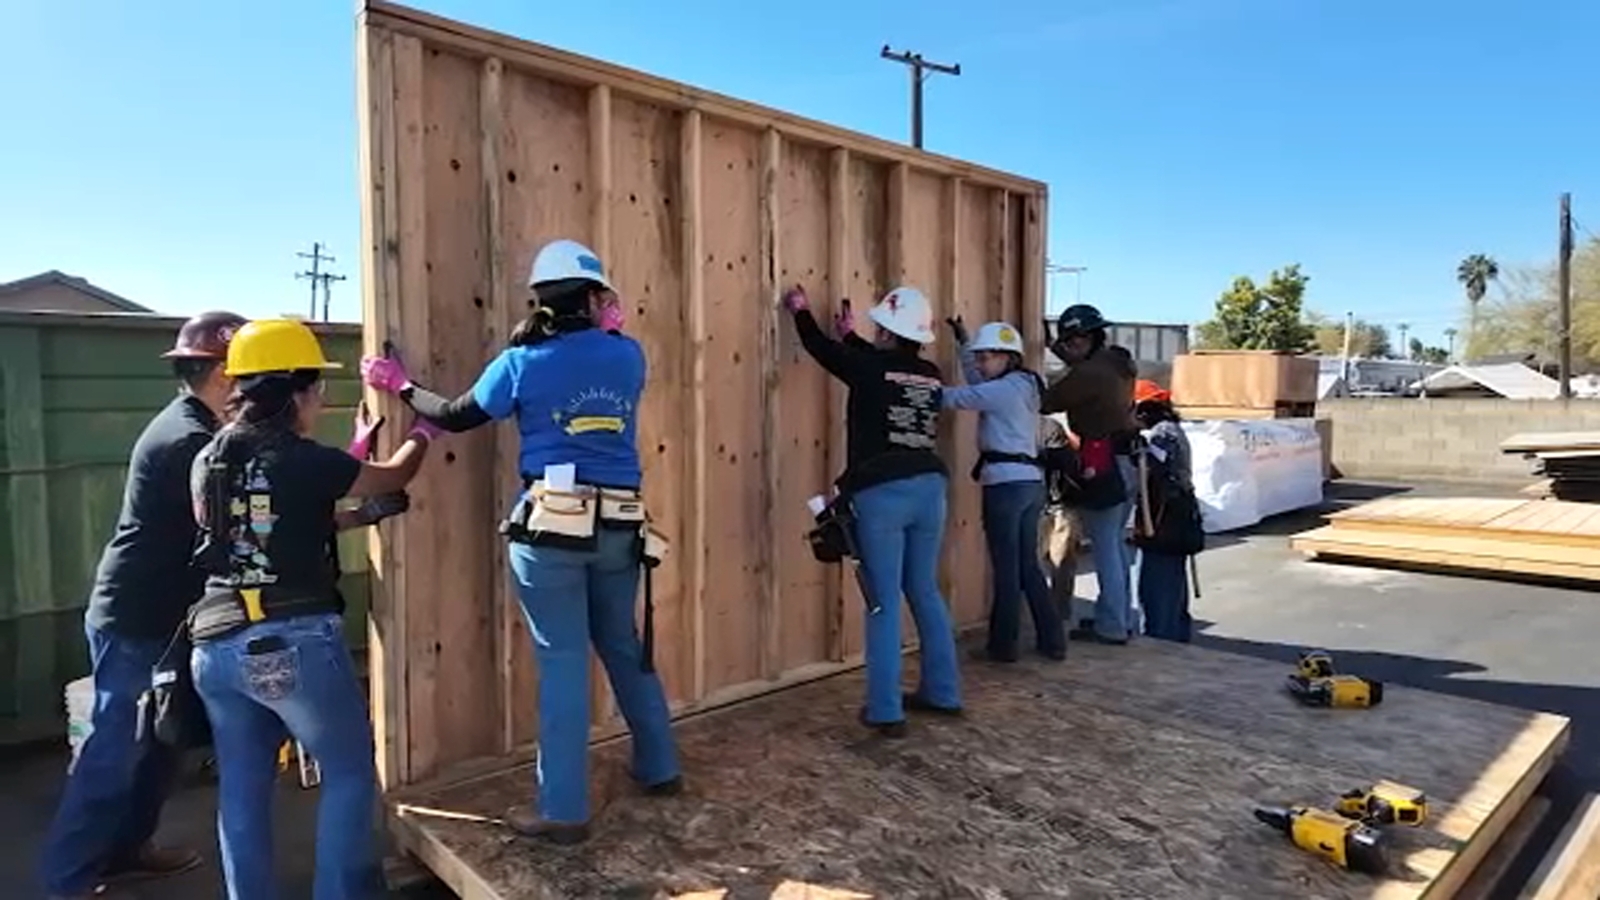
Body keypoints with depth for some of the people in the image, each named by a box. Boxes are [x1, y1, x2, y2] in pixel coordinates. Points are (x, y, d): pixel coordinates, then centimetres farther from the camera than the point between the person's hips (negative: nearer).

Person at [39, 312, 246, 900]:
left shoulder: (187, 426, 10)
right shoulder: (188, 439, -23)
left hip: (151, 616, 10)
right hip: (135, 621, -10)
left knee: (160, 739, 17)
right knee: (114, 752, 1)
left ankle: (126, 849, 31)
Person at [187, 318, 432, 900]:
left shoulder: (207, 463, 8)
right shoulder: (303, 460, -11)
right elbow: (391, 478, 5)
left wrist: (358, 516, 24)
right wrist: (423, 432, 24)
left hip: (216, 647, 7)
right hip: (296, 643, -7)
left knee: (242, 788, 17)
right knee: (349, 772, 11)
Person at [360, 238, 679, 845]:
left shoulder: (522, 363, -3)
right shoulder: (628, 357, 3)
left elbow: (456, 417, 10)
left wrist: (399, 385, 24)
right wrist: (606, 328, 32)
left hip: (550, 526, -3)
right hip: (619, 525, 4)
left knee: (563, 662, 2)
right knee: (623, 646, 20)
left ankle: (563, 811, 11)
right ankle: (660, 767, 33)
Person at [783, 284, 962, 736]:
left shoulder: (872, 369, -5)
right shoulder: (931, 376, 10)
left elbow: (823, 348, 11)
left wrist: (802, 312, 29)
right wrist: (854, 335, 40)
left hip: (881, 493, -6)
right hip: (928, 487, 6)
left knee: (884, 603, -1)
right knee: (926, 593, 18)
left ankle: (885, 711, 4)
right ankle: (942, 692, 27)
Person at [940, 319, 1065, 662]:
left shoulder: (1004, 389, -11)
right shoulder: (1024, 386, 17)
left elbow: (957, 397, -13)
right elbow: (977, 387, 27)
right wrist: (965, 343, 25)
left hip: (1007, 483, -9)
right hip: (1031, 482, 9)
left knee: (1006, 567, -1)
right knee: (1028, 565, 14)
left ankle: (1003, 646, 8)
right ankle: (1052, 640, 18)